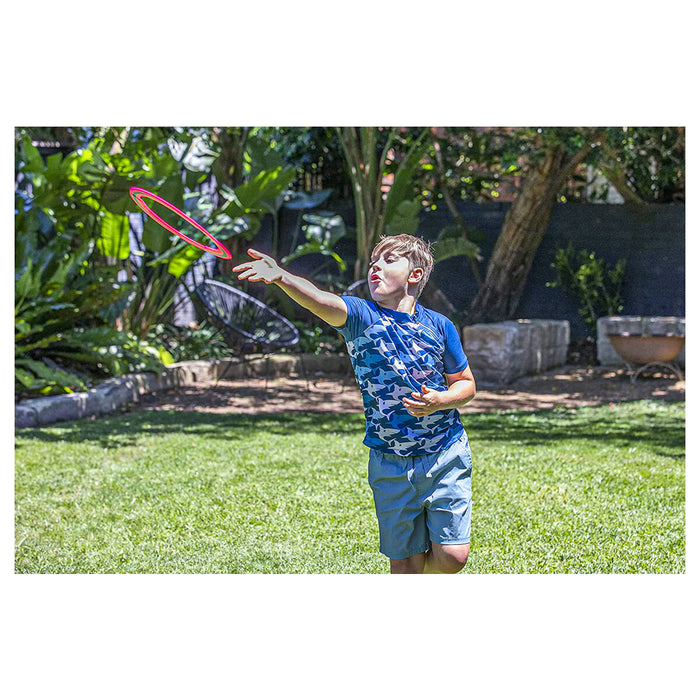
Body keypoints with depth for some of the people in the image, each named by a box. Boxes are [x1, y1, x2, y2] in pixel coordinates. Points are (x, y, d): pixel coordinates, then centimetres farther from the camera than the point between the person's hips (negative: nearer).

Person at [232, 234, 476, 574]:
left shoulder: (439, 326, -1)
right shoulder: (361, 316, -6)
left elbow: (466, 384, 9)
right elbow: (320, 301, -28)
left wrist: (439, 401, -14)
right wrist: (280, 277, -48)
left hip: (445, 455, 0)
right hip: (390, 464, 0)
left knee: (452, 556, -4)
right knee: (404, 559, 6)